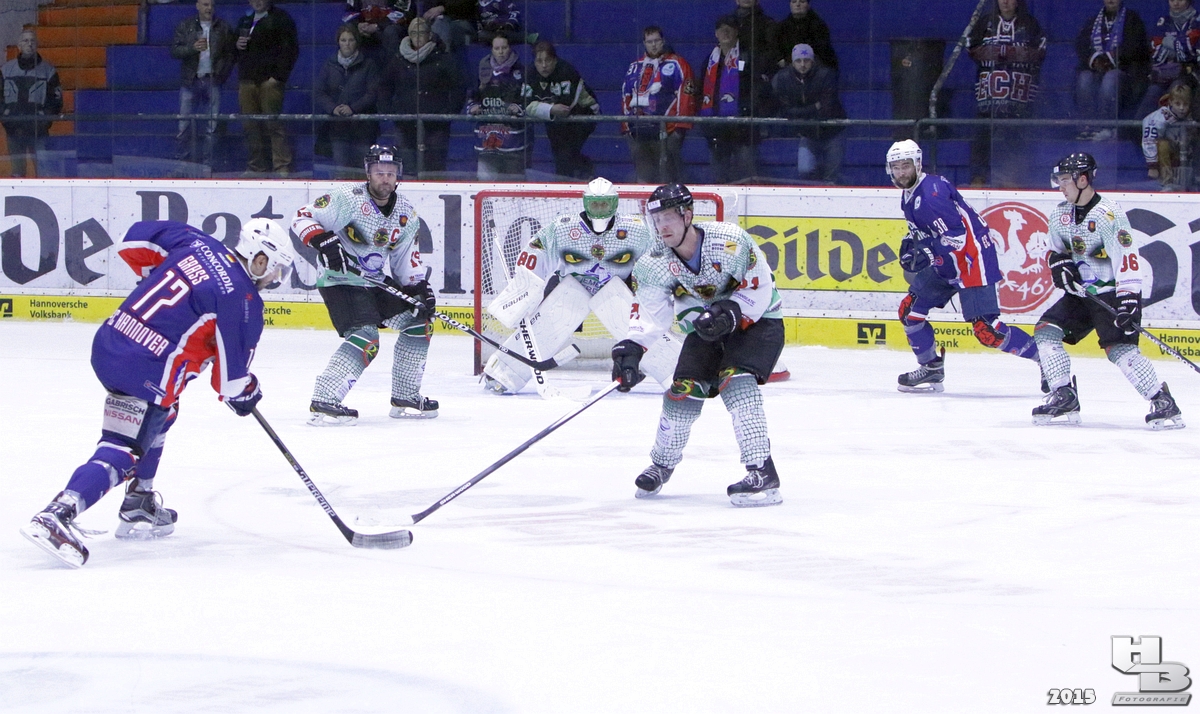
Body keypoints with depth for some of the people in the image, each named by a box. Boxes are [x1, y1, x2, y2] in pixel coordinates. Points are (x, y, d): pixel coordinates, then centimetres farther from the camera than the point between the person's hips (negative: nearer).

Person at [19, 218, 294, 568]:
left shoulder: (198, 245, 11)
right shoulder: (243, 299, -9)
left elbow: (136, 240, 20)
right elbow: (232, 365, -7)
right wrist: (243, 392, 14)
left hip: (106, 342, 9)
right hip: (144, 371, -9)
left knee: (160, 417, 31)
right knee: (122, 454, -10)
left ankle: (138, 508, 35)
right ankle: (57, 514, -27)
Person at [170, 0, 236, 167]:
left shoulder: (223, 28, 8)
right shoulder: (185, 26, 7)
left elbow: (232, 53, 7)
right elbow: (174, 51, 0)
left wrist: (222, 73, -3)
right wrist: (193, 48, -16)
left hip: (212, 81, 0)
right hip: (190, 81, 0)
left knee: (211, 128, -1)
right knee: (184, 126, -3)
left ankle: (207, 164, 3)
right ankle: (181, 162, 1)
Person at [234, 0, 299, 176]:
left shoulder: (280, 18, 1)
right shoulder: (245, 20, 22)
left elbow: (290, 49, -6)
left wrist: (278, 76, -13)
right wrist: (237, 45, 6)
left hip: (269, 80, -6)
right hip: (247, 81, 6)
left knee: (274, 124, -12)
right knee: (250, 126, 2)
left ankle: (282, 167, -13)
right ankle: (256, 167, 6)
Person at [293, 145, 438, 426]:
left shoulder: (406, 214, 5)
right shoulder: (348, 199, -18)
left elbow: (406, 260, 13)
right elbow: (303, 218, -18)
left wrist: (420, 287, -1)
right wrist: (323, 242, -33)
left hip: (376, 281, 8)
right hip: (340, 280, -8)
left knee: (418, 323, 9)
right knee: (365, 338, -25)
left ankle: (405, 398, 21)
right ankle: (322, 403, -25)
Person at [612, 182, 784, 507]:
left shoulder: (730, 241, -27)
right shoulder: (655, 265, -13)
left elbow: (760, 287, -19)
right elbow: (648, 313, -17)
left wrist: (730, 313, -32)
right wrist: (630, 350, -33)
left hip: (757, 321, -5)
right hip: (705, 328, 5)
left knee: (735, 381, -27)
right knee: (684, 389, -8)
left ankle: (763, 474, -30)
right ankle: (662, 463, 20)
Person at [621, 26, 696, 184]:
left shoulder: (677, 65, -1)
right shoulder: (635, 67, 19)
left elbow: (686, 97, -6)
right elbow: (626, 98, 22)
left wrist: (680, 127, -11)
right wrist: (626, 127, 16)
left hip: (667, 131, -6)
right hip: (640, 132, 6)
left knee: (668, 178, -9)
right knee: (643, 177, 7)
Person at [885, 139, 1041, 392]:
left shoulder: (931, 192, -21)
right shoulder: (909, 195, 11)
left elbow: (956, 235, -26)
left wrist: (925, 254, -26)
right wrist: (911, 244, 7)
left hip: (973, 259, -10)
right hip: (946, 264, 10)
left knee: (985, 329, -16)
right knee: (910, 310, 9)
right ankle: (931, 369, 20)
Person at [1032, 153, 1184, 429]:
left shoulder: (1109, 214, -21)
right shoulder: (1061, 214, 4)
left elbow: (1126, 260, -26)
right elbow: (1053, 250, 17)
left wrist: (1128, 302, -34)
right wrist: (1059, 263, -8)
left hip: (1112, 293, -8)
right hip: (1080, 293, 8)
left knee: (1120, 349, -21)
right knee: (1045, 331, -2)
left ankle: (1163, 403, -13)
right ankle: (1065, 399, 2)